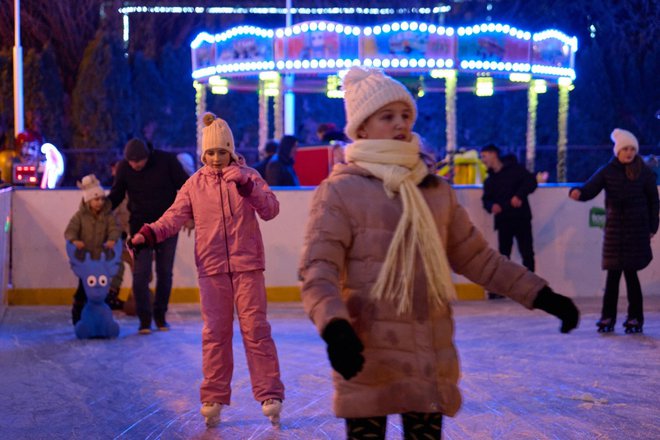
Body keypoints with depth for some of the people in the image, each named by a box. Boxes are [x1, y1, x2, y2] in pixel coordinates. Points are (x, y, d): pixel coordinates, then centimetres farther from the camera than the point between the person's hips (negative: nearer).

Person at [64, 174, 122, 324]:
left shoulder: (108, 215, 1)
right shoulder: (80, 216, -2)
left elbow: (115, 229, -10)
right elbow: (70, 230, -9)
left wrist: (112, 239, -31)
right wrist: (74, 240, -31)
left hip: (102, 258, 1)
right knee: (83, 289, 4)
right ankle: (77, 316, 17)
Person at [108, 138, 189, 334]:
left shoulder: (166, 161, -13)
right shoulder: (124, 167, -8)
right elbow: (116, 196, 4)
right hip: (140, 227, 0)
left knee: (165, 273, 6)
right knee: (140, 273, -7)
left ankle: (160, 316, 19)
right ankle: (144, 319, -1)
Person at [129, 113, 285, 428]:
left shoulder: (247, 177, 4)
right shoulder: (195, 184, 6)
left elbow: (271, 210, -6)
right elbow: (174, 217, -2)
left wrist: (246, 186, -20)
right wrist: (149, 234, -19)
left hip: (247, 266, -1)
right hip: (212, 269, 2)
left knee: (256, 330, -2)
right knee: (214, 334, 5)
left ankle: (270, 396, 3)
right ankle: (213, 399, 12)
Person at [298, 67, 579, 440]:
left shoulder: (435, 189, 12)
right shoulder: (340, 190, -3)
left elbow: (477, 257, 18)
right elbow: (318, 270, -11)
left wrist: (540, 295, 12)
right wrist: (334, 326, -29)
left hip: (432, 358, 5)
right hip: (367, 356, -4)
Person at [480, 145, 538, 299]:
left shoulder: (514, 169, 1)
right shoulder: (489, 180, 19)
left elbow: (531, 181, -7)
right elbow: (486, 199, 17)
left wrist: (519, 195, -20)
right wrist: (491, 206, -6)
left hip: (521, 218, -5)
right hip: (503, 221, 5)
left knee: (527, 253, -5)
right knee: (503, 254, 4)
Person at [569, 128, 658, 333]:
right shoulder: (608, 171, 1)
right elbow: (590, 189, -11)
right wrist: (578, 193, -34)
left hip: (637, 229, -1)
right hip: (614, 227, 1)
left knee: (630, 272, -2)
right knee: (613, 273, 2)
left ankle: (636, 317, 8)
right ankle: (608, 317, 8)